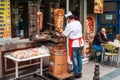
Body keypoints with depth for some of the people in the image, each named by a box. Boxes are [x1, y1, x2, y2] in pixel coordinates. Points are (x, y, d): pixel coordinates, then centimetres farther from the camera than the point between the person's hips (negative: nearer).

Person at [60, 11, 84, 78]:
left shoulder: (69, 25, -15)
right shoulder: (78, 23, 5)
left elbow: (65, 34, -9)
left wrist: (62, 31, 13)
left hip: (74, 43, -6)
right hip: (80, 42, 6)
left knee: (74, 58, 3)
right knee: (80, 57, 12)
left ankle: (76, 73, 10)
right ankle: (80, 72, 21)